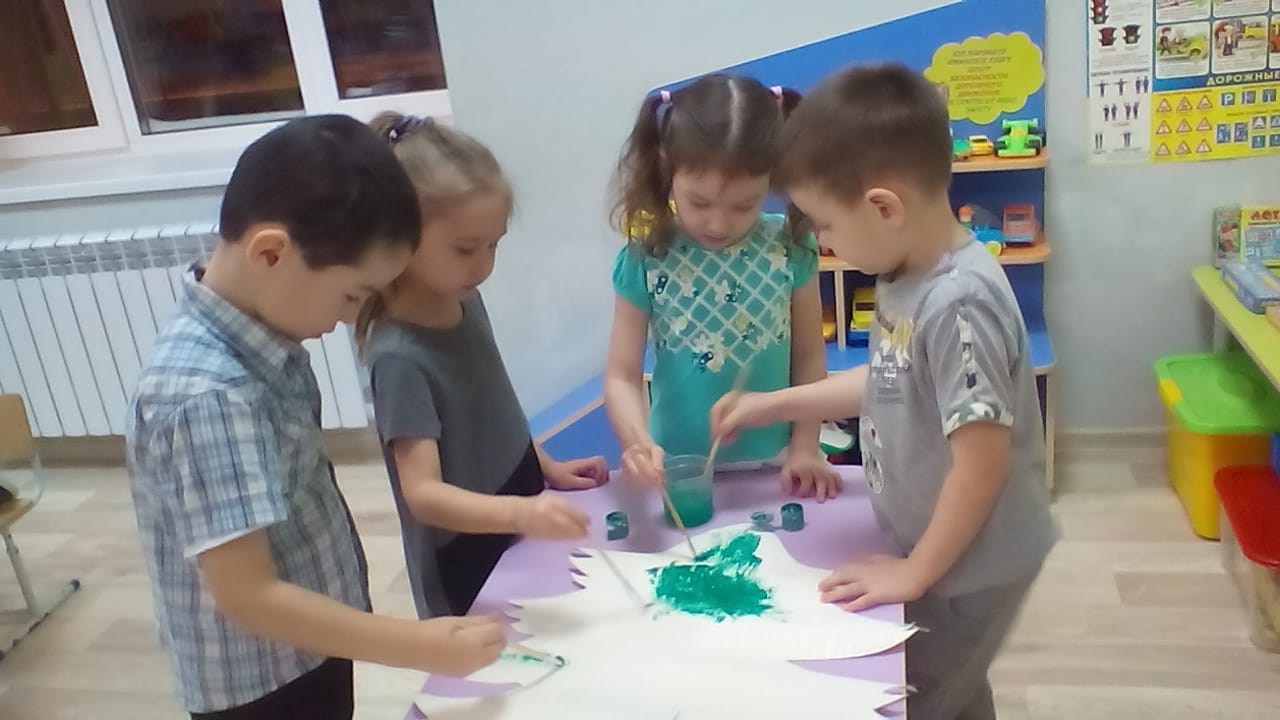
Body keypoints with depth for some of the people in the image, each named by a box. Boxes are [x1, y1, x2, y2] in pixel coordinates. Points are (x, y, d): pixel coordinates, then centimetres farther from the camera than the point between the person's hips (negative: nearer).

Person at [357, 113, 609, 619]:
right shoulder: (400, 357, -26)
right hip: (467, 572, -8)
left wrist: (547, 467, 9)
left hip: (520, 541, 8)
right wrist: (520, 512, -46)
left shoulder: (464, 300, -2)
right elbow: (424, 493, -32)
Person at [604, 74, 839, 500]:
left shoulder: (789, 248, -10)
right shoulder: (645, 261, -13)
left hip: (773, 464, 1)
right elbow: (622, 375, -11)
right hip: (680, 472, 0)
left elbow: (809, 357, 0)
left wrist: (804, 448, -4)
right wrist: (638, 442, -27)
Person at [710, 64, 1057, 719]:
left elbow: (981, 463, -30)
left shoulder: (957, 304, -32)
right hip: (939, 548, 8)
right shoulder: (909, 276, -4)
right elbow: (886, 382, 11)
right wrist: (773, 406, 10)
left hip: (969, 564, -8)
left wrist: (913, 573, -19)